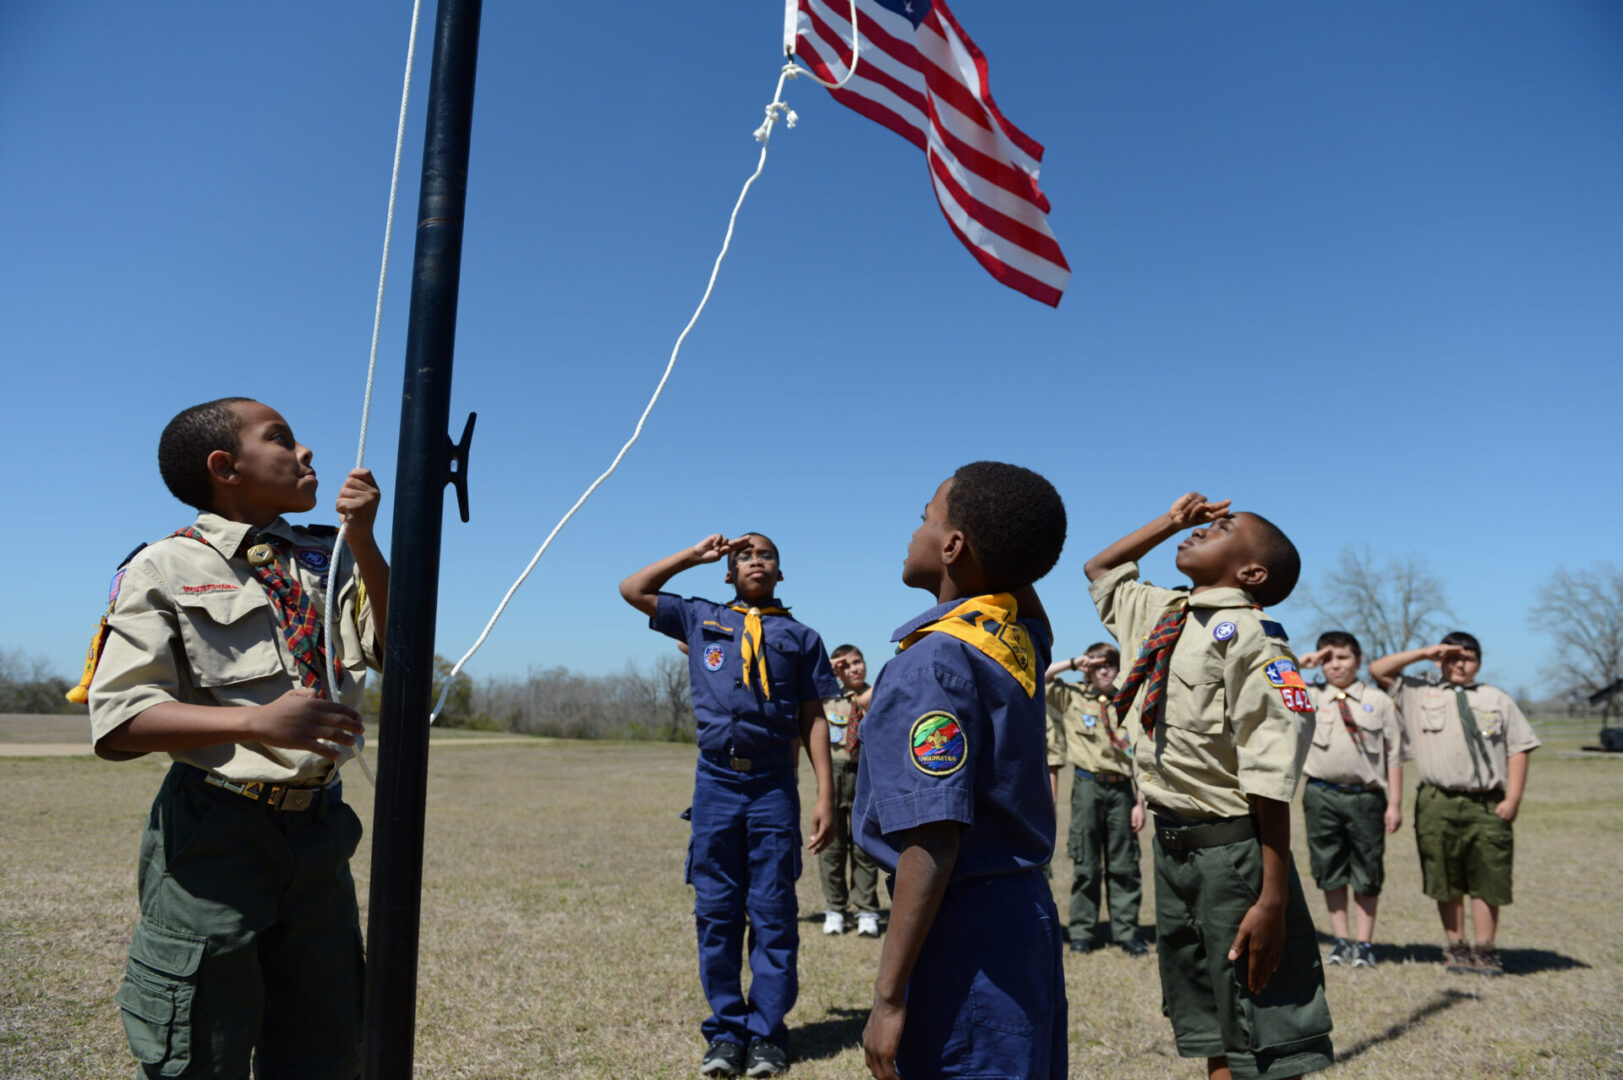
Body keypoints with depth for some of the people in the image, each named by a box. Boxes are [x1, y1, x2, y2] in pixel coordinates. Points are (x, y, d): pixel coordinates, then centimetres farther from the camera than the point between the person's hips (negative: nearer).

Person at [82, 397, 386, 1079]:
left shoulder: (327, 558, 9)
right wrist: (257, 722, -27)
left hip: (319, 827, 5)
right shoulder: (166, 568, -5)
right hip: (217, 837, -5)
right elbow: (117, 724, -13)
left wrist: (363, 542, -12)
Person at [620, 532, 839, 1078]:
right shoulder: (701, 618, 13)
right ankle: (725, 1031, 16)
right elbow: (632, 589, 12)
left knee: (773, 914, 2)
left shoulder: (801, 637, 9)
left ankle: (766, 1033, 12)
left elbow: (814, 721, 6)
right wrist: (696, 554, 11)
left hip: (773, 786, -1)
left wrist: (826, 797, -2)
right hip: (715, 781, 1)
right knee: (715, 914, 5)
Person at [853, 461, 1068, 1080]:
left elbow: (934, 841, -24)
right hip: (1023, 907, 9)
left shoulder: (936, 660, -20)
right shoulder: (1022, 639, 4)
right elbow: (1017, 578, 32)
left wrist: (889, 996, -19)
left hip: (963, 924, -9)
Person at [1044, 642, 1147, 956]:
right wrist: (1072, 663, -5)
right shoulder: (1071, 698, 5)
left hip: (1121, 788, 2)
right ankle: (1081, 932, 10)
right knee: (1086, 865, 3)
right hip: (1088, 787, -2)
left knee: (1124, 865, 4)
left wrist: (1139, 802, 4)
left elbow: (1138, 759, 9)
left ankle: (1126, 932, 12)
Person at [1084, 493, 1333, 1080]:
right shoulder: (1162, 615, 8)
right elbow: (1100, 570, 28)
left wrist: (1273, 901, -22)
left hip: (1231, 851, -8)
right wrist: (1172, 519, 18)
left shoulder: (1246, 636, -15)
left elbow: (1270, 779, -19)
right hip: (1172, 847, 8)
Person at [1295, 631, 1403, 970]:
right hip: (1322, 794, 1)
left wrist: (1394, 803, -1)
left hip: (1366, 795, -1)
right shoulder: (1310, 697, 6)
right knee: (1330, 870, 8)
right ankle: (1340, 940, 19)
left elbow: (1394, 755, 3)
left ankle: (1364, 943, 18)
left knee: (1367, 872, 7)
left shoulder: (1379, 701, 3)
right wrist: (1303, 662, 0)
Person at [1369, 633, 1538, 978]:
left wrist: (1512, 799, 0)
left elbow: (1518, 749, 10)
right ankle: (1456, 949, 15)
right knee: (1447, 883, 4)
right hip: (1438, 804, 0)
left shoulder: (1498, 700, 15)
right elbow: (1377, 670, 9)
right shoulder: (1419, 693, 14)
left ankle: (1485, 950, 11)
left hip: (1487, 806, 0)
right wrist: (1424, 653, 5)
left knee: (1488, 881, 1)